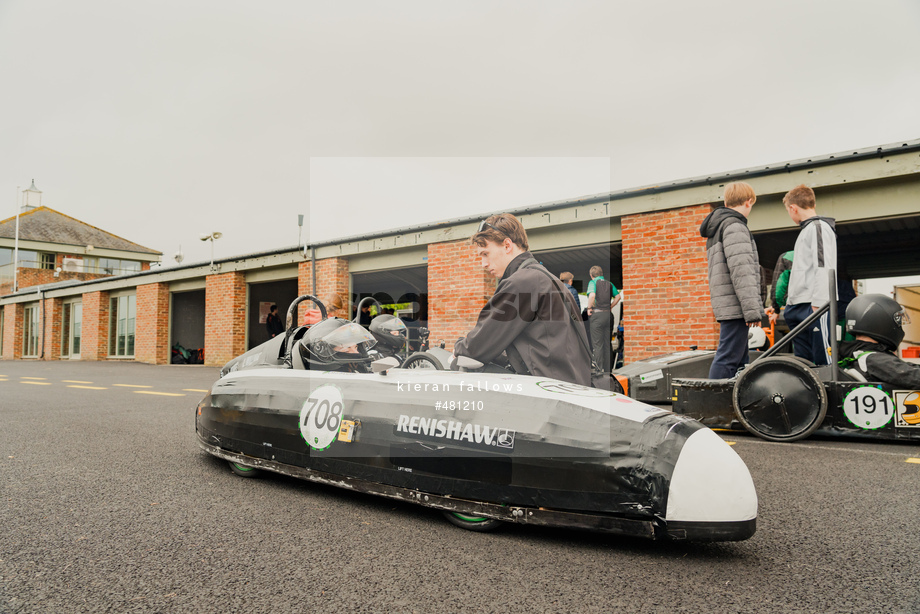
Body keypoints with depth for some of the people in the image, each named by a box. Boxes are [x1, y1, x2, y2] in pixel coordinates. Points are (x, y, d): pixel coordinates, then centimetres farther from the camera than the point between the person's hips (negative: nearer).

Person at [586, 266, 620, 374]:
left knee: (597, 345, -1)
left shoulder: (593, 282, -4)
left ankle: (599, 370, -1)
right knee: (607, 344, 12)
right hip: (608, 314, 5)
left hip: (597, 315, -5)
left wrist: (589, 308, -10)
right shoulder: (609, 284, 12)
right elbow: (618, 296, 9)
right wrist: (610, 307, 13)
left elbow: (592, 296, -22)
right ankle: (607, 370, 15)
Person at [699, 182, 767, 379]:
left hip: (725, 304, 10)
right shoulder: (734, 226, -9)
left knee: (739, 360, 12)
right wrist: (753, 309, -20)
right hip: (734, 305, -10)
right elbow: (741, 271, -18)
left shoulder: (717, 227, 23)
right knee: (727, 359, -11)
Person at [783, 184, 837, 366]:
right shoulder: (806, 229, 23)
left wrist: (817, 304, -21)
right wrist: (790, 302, 23)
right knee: (802, 362, 9)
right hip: (799, 307, 10)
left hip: (815, 305, -10)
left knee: (824, 360, -10)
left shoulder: (819, 228, -6)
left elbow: (824, 268, -16)